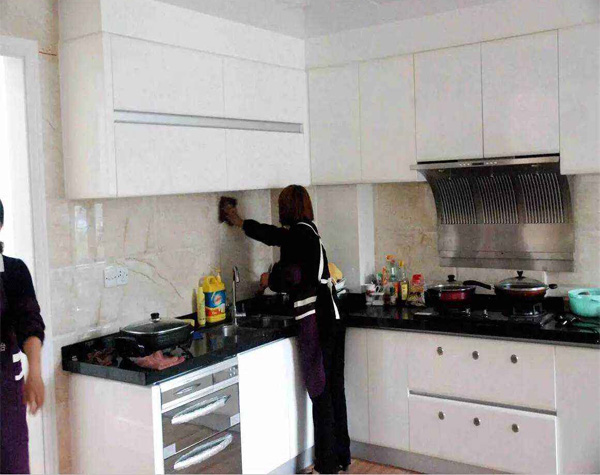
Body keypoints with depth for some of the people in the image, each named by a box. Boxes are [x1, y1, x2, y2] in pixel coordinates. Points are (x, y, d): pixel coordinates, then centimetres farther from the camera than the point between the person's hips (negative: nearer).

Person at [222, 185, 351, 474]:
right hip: (333, 318, 9)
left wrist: (270, 280, 2)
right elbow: (272, 235, 31)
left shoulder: (298, 233, -9)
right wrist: (241, 223, 45)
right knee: (335, 388, 15)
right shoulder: (307, 231, 16)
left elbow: (293, 275, -19)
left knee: (320, 393, -1)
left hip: (315, 321, -9)